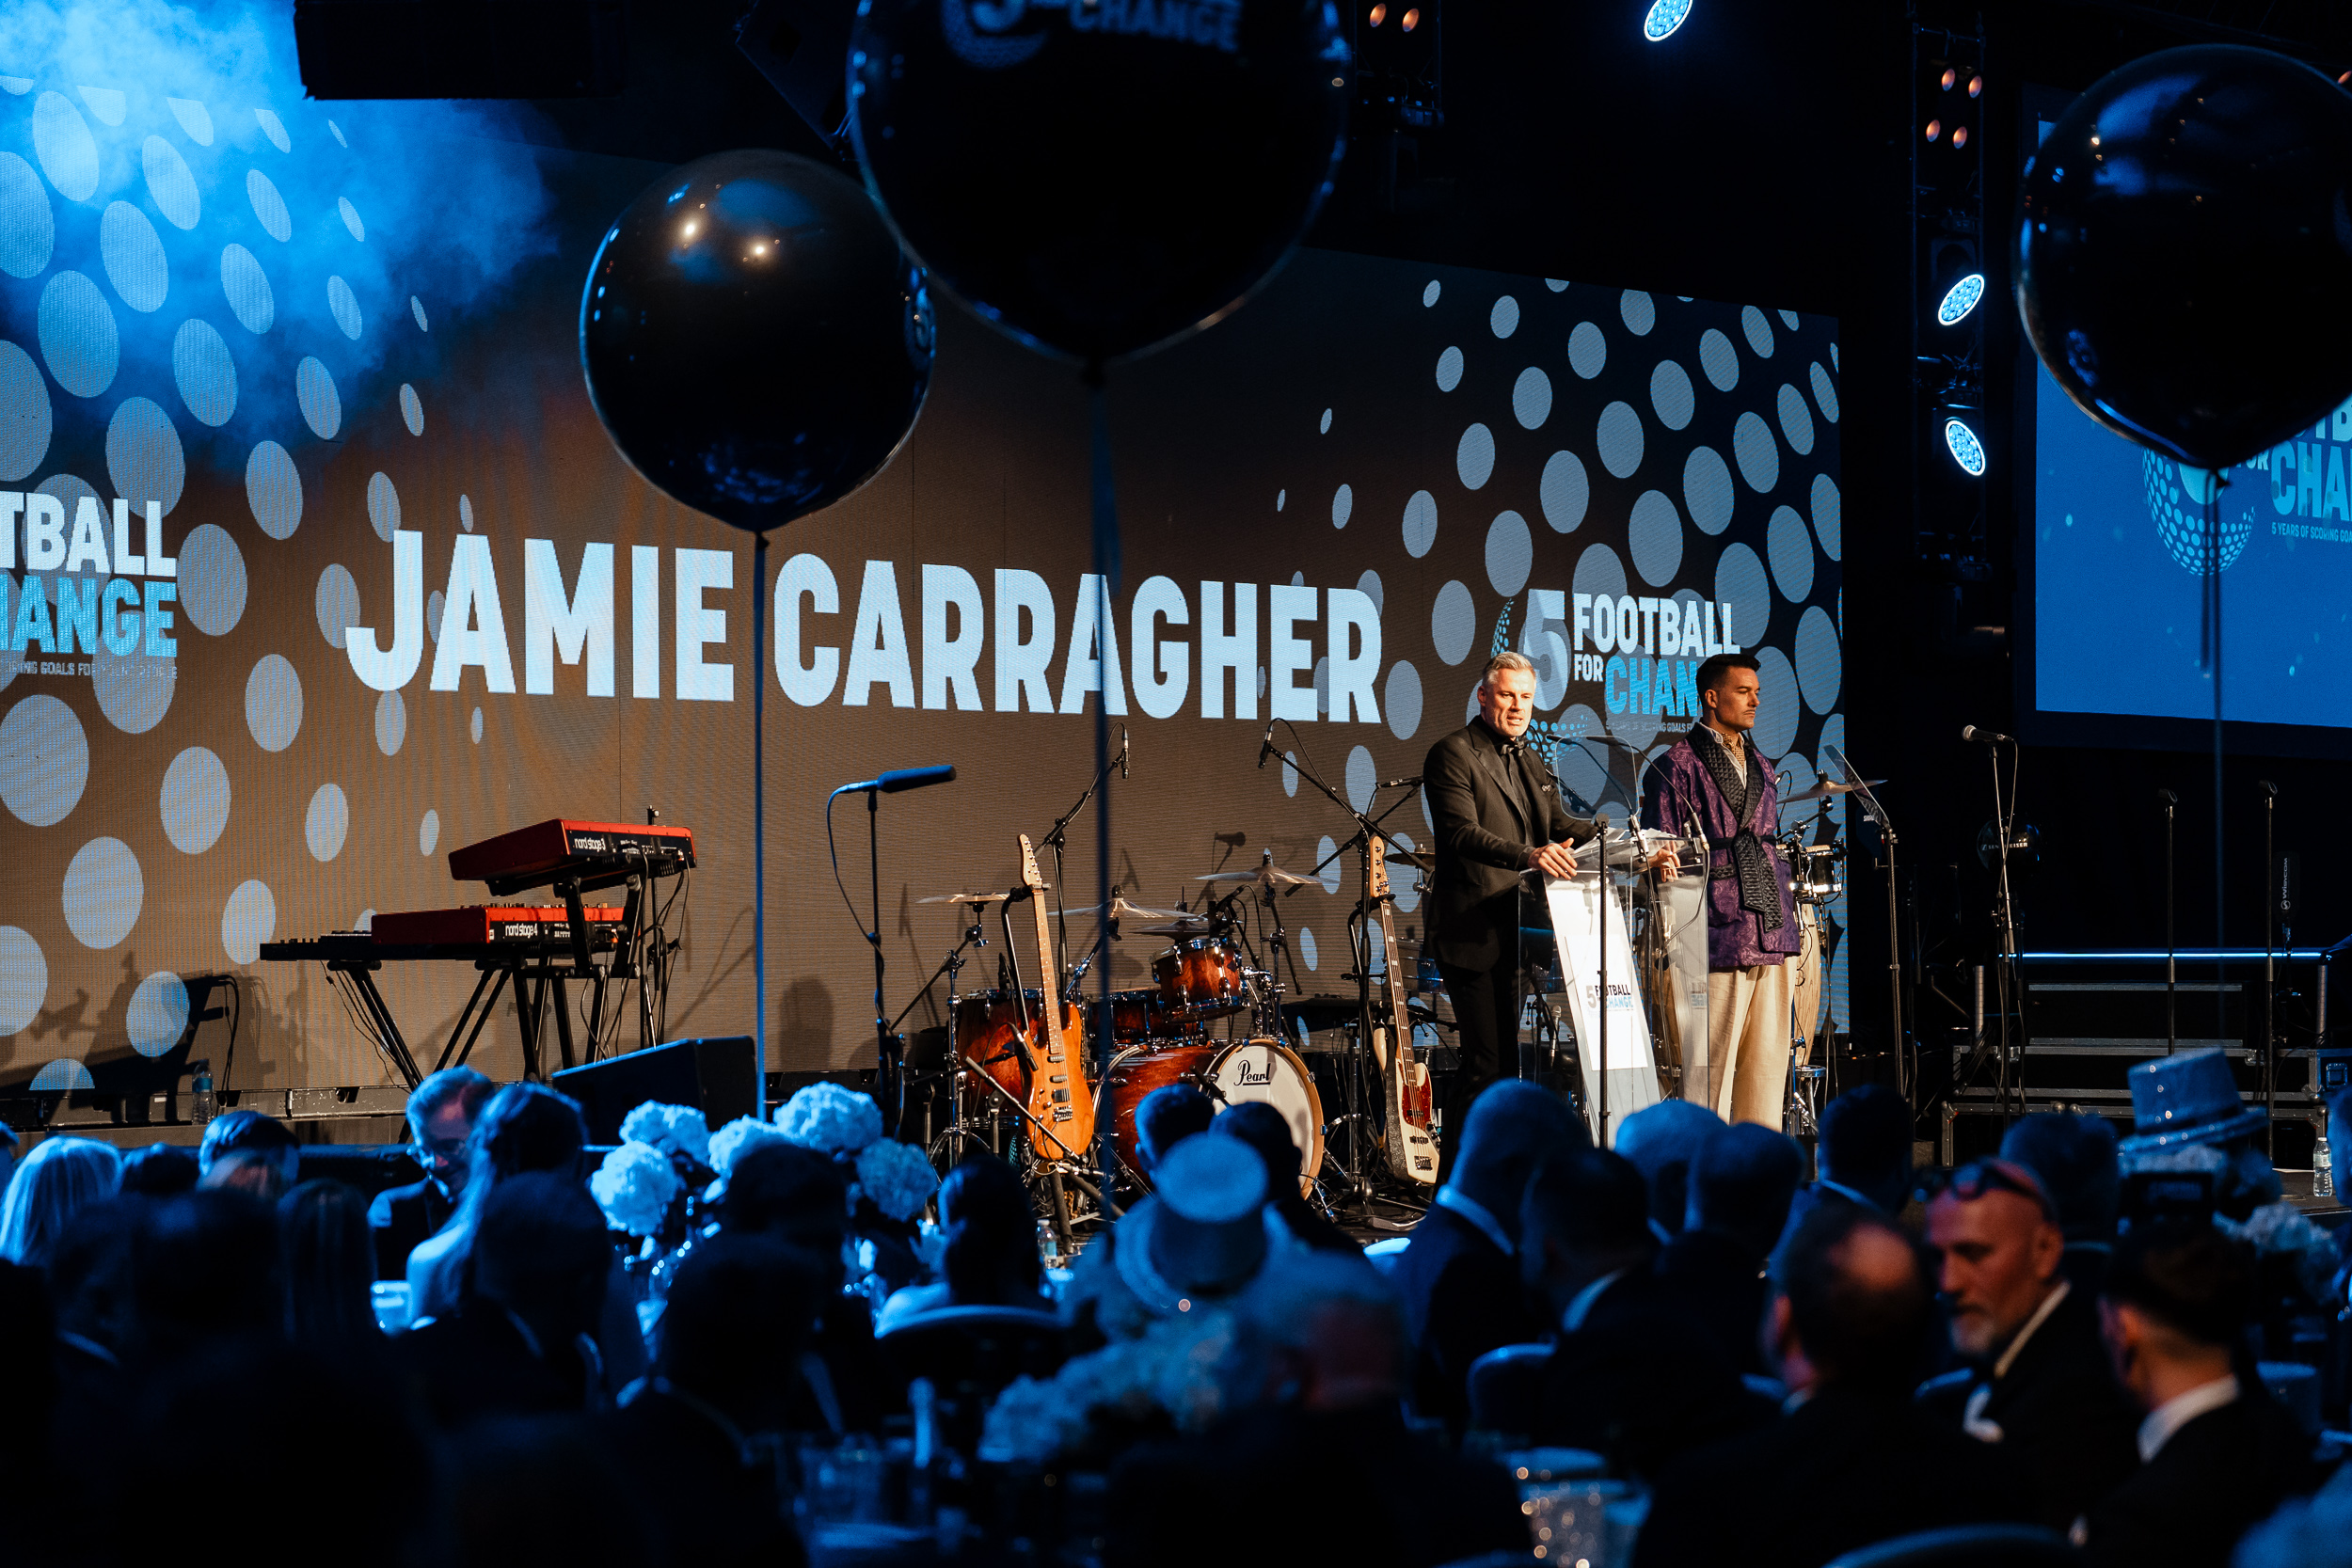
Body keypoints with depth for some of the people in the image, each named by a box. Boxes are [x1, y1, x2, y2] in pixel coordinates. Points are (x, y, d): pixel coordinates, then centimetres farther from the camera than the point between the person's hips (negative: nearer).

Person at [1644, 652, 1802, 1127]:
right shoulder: (1679, 764, -2)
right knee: (1713, 1061, -6)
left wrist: (1783, 917, 18)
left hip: (1770, 932, 7)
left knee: (1768, 1057, 6)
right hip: (1719, 936, -7)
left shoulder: (1760, 766, 19)